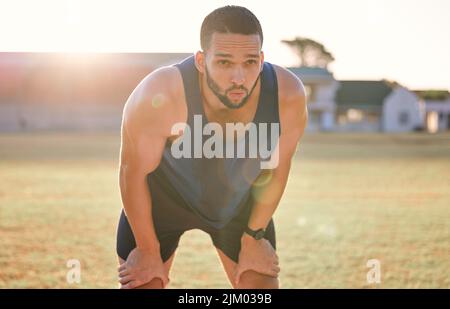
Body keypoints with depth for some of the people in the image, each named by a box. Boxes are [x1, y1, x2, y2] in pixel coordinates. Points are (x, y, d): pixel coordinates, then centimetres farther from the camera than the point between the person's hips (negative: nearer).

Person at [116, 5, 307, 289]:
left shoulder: (288, 95, -30)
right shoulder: (159, 97, -38)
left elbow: (276, 169, -11)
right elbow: (134, 172, -22)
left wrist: (253, 236, 0)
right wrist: (148, 250, -11)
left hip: (239, 201, 3)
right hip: (161, 197, -2)